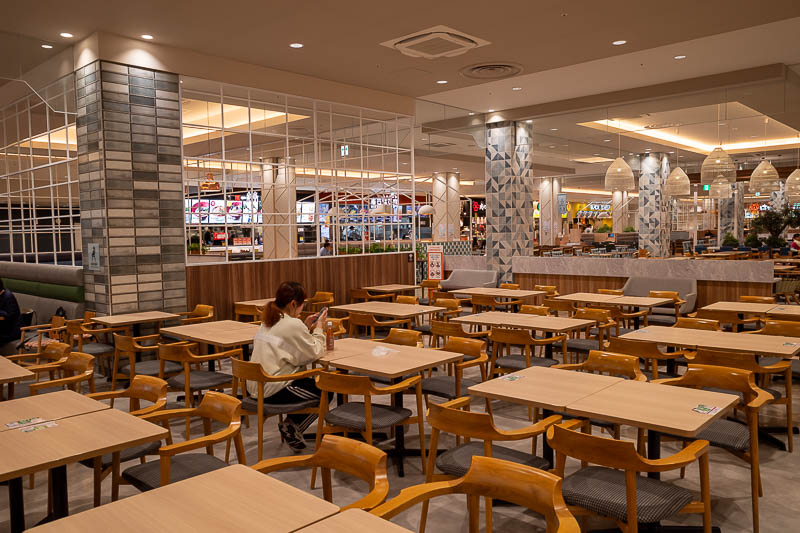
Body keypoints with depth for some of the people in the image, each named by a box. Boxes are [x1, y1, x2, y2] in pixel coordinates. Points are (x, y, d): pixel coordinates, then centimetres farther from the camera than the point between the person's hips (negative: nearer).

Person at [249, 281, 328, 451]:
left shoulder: (267, 321, 11)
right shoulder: (293, 324, -16)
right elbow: (315, 353, -10)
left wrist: (307, 327, 10)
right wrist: (318, 327, 2)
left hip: (256, 386, 9)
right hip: (274, 390, -9)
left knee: (309, 382, 27)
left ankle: (291, 425, 21)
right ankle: (293, 427, 8)